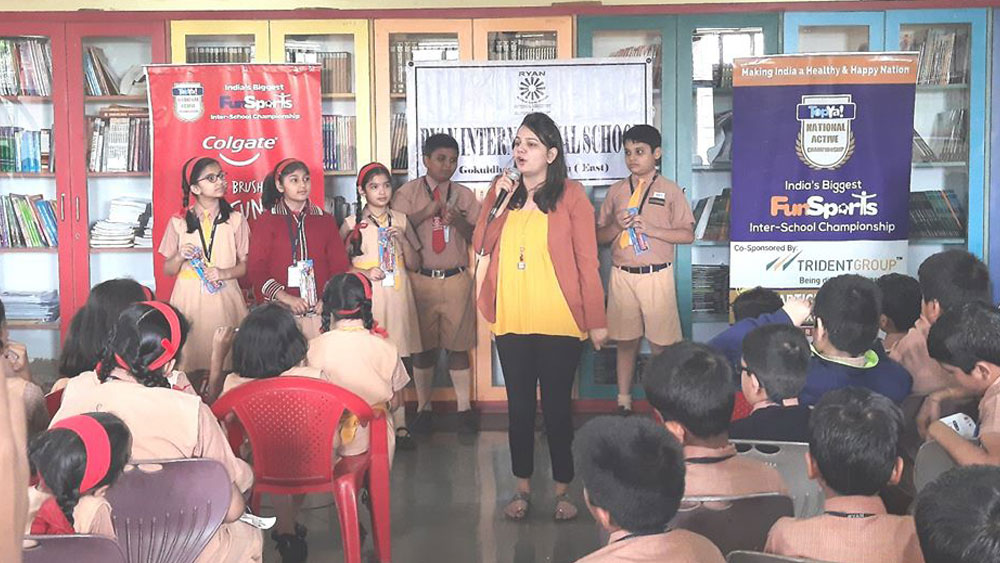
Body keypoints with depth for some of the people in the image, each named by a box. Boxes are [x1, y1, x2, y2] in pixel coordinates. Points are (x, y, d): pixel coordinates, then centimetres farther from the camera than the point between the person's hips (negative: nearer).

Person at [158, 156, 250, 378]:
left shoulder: (235, 220, 6)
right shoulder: (179, 222, 5)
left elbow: (245, 265, 6)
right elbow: (168, 270, 9)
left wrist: (224, 273, -12)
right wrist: (180, 256, -11)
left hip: (225, 298, 0)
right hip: (189, 299, 0)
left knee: (226, 366, -5)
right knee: (190, 362, -4)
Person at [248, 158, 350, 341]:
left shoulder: (325, 220, 12)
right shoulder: (266, 221, 5)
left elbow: (340, 266, 9)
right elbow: (255, 269, -2)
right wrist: (286, 298, -13)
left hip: (320, 311, 2)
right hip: (281, 311, -2)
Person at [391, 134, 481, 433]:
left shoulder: (464, 195, 9)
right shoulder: (408, 192, 3)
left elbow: (477, 237, 5)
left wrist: (458, 221, -14)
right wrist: (428, 212, -17)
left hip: (456, 279, 1)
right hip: (421, 279, -1)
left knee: (458, 345, 5)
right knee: (423, 346, 6)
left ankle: (464, 408, 14)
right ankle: (423, 408, 18)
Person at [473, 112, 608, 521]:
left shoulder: (571, 196, -5)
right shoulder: (502, 191, 9)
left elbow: (587, 261, -6)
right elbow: (481, 246, 1)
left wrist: (596, 320, -8)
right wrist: (500, 202, -10)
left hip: (559, 322, -4)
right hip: (512, 321, 4)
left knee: (557, 406, 3)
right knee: (519, 405, 11)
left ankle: (562, 490, 17)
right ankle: (523, 488, 23)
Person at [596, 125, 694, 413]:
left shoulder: (670, 191, 2)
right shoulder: (616, 191, 11)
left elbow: (688, 235, -3)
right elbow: (599, 236, 13)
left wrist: (649, 229, -14)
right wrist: (617, 225, -8)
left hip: (656, 275, -3)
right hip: (622, 275, 3)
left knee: (661, 342, -3)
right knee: (625, 340, 8)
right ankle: (623, 402, 17)